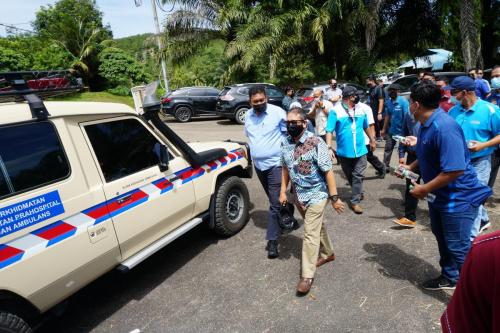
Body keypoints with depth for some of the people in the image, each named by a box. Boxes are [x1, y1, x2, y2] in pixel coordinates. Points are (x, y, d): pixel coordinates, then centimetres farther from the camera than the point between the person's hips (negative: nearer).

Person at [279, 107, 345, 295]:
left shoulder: (316, 143, -20)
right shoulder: (285, 143, -1)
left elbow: (328, 171, -18)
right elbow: (285, 168, 10)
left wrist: (334, 197, -17)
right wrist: (283, 191, 8)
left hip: (316, 194, -6)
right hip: (298, 195, 6)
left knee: (310, 234, -4)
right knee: (317, 226, 23)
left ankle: (307, 275, 7)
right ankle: (327, 253, 46)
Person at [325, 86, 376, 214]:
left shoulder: (362, 108, -2)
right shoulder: (336, 111, -14)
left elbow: (366, 127, 12)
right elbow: (329, 131, -15)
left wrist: (372, 140, 21)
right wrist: (329, 148, -24)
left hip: (360, 150, 2)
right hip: (344, 151, -1)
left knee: (358, 176, 0)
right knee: (349, 176, 17)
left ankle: (355, 201, 10)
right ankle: (358, 193, 41)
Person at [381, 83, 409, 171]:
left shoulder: (403, 101, -17)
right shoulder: (389, 101, 1)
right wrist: (384, 129, 11)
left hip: (401, 131, -6)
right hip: (391, 130, 6)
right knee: (388, 149, 12)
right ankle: (385, 166, 23)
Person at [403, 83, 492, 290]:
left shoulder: (444, 127, -29)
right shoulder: (426, 124, 3)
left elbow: (455, 170, -33)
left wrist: (424, 189, -24)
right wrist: (410, 168, 7)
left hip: (458, 197, -10)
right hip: (438, 195, 10)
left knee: (458, 247, 0)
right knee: (442, 238, 23)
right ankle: (449, 278, 44)